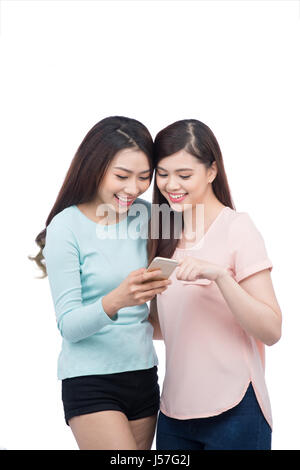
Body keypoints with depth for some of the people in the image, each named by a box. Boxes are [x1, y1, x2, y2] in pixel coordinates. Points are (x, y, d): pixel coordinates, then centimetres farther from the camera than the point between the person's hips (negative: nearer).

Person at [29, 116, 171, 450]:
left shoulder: (145, 216, 5)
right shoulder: (67, 228, -10)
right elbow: (68, 325, -14)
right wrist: (117, 300, -30)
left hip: (143, 375, 5)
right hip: (90, 382, -5)